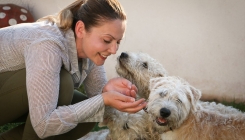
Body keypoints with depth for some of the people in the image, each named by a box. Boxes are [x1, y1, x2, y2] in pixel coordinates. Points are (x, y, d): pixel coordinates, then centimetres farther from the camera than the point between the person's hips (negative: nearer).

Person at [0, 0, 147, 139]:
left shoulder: (91, 48, -13)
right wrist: (104, 100, -37)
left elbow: (97, 94, -6)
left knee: (88, 113, -7)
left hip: (17, 95, 7)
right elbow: (43, 125, -38)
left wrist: (108, 91, -29)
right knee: (62, 81, -29)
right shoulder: (49, 45, -36)